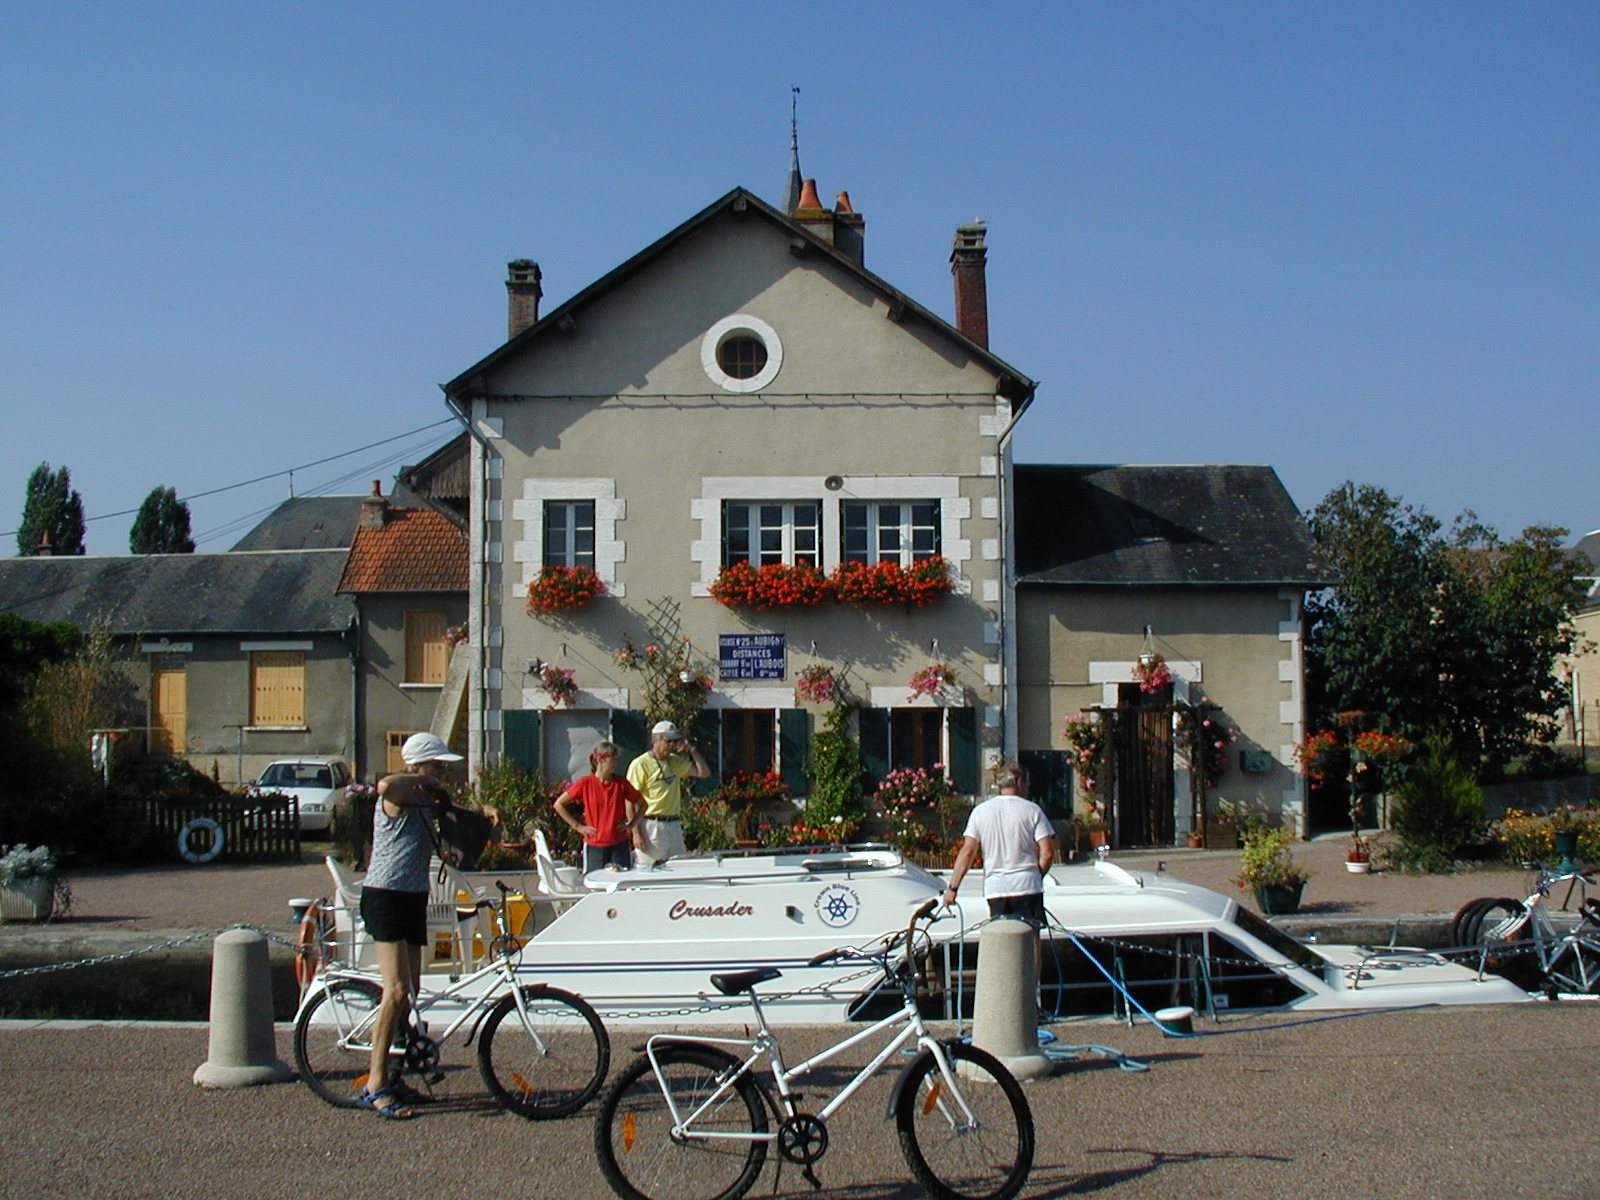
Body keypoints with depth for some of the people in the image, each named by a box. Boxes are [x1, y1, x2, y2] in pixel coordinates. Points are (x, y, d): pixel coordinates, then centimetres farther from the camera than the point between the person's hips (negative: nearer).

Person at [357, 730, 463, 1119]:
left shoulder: (425, 803, 15)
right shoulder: (397, 799, -13)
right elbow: (386, 785, -38)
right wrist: (420, 781, -20)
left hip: (413, 899, 9)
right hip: (385, 897, -9)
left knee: (411, 991, 9)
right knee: (397, 989, -16)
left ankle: (390, 1077, 18)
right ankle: (375, 1086, -12)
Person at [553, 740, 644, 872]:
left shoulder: (621, 783, 3)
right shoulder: (586, 783, -3)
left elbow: (642, 804, 15)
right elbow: (558, 804, 4)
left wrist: (631, 824, 3)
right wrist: (578, 826, 0)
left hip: (620, 845, 2)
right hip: (595, 846, -2)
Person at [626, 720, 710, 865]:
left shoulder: (675, 762, 16)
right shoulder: (640, 764, -5)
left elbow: (704, 773, 14)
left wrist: (691, 749, 5)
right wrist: (636, 833, -16)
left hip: (674, 825, 7)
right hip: (651, 826, -7)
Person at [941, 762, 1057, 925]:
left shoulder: (980, 811, 5)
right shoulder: (1032, 810, -1)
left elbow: (967, 852, -2)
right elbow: (1047, 853, -6)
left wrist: (952, 888, 0)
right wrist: (1037, 875, 11)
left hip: (995, 888, 2)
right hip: (1027, 887, -2)